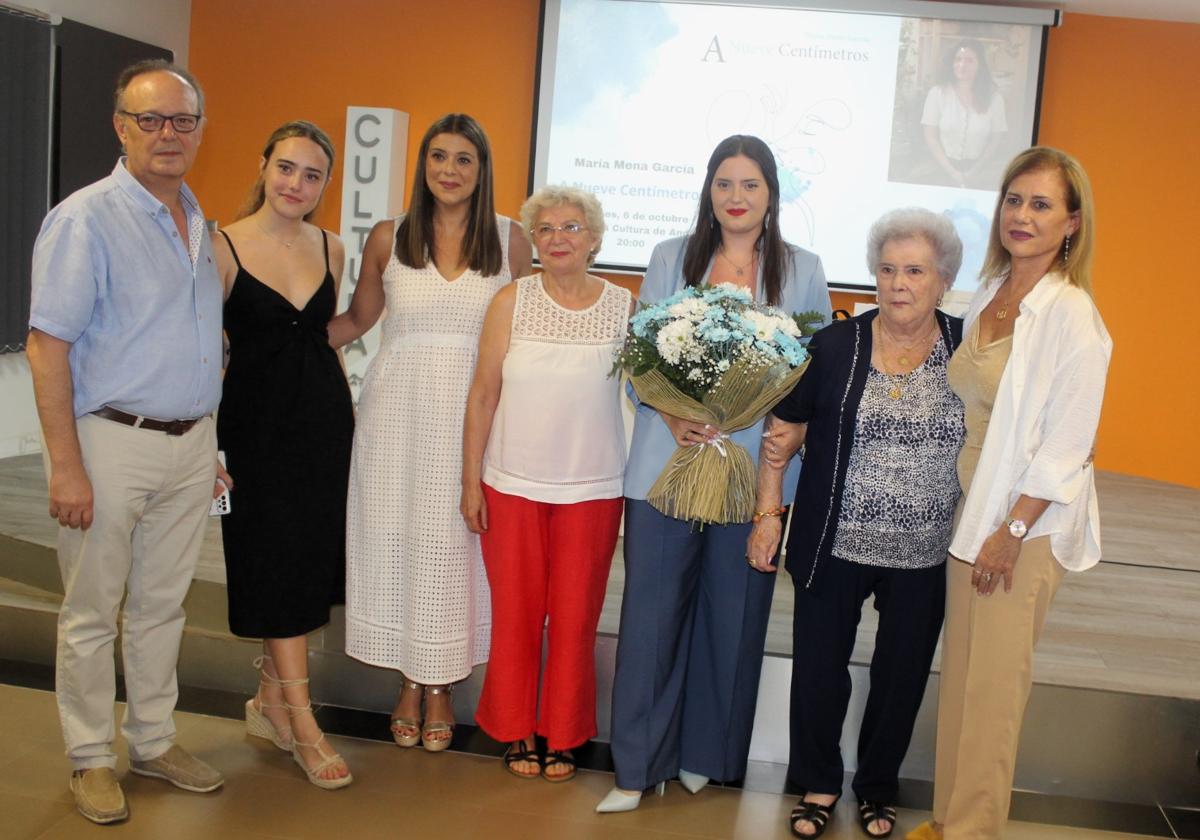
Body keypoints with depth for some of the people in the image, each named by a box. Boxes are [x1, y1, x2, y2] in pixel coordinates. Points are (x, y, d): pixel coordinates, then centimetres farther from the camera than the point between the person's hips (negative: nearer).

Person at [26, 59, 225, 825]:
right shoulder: (86, 219, -10)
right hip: (113, 442, -6)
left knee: (162, 604, 16)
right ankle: (92, 759, 23)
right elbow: (47, 345, -14)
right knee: (92, 614, 7)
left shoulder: (199, 223, 11)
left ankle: (154, 741, 31)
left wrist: (207, 444, 15)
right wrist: (66, 467, -18)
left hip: (191, 443, 6)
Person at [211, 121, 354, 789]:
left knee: (312, 557, 9)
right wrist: (206, 442, -9)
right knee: (278, 563, 0)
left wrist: (348, 410, 13)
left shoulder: (331, 249, 7)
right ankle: (304, 726, 8)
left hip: (325, 420, 5)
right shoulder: (224, 248, -7)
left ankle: (271, 698, 26)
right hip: (257, 423, -4)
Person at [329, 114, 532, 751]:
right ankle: (410, 684, 26)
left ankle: (443, 687, 25)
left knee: (456, 542, 6)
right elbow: (355, 321, 11)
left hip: (472, 412, -1)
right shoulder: (388, 239, 3)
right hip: (398, 410, 1)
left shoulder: (510, 240, 2)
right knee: (397, 538, 7)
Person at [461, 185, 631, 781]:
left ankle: (563, 735, 27)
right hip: (513, 485, 0)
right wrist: (471, 480, -2)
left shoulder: (624, 307, -2)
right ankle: (516, 731, 30)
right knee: (516, 611, 11)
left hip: (592, 489, 0)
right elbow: (483, 395, -1)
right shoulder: (511, 302, -3)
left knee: (576, 616, 8)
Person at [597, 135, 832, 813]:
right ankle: (637, 765, 14)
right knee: (653, 608, 1)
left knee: (733, 611, 7)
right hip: (667, 460, 0)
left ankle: (705, 754, 26)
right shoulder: (670, 259, 8)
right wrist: (673, 419, -12)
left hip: (753, 468, 0)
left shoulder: (803, 271, 7)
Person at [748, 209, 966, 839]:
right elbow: (783, 433, 1)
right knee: (819, 669, 10)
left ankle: (877, 786, 39)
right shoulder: (833, 347, -5)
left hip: (926, 557, 1)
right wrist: (767, 514, -3)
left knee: (901, 676, 15)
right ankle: (818, 783, 34)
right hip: (835, 548, 0)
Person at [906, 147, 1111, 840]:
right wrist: (973, 516, 12)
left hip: (1029, 524, -7)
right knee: (959, 673, 13)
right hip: (970, 508, 7)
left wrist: (1011, 531, -16)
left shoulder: (1072, 314, -14)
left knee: (993, 684, 2)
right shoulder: (988, 295, 9)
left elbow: (1066, 445, -16)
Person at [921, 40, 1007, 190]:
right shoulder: (937, 93, -1)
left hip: (979, 175, 0)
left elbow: (996, 139, 1)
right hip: (943, 170, 0)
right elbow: (930, 136, -3)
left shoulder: (994, 98, 0)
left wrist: (973, 173, -10)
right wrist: (952, 172, -11)